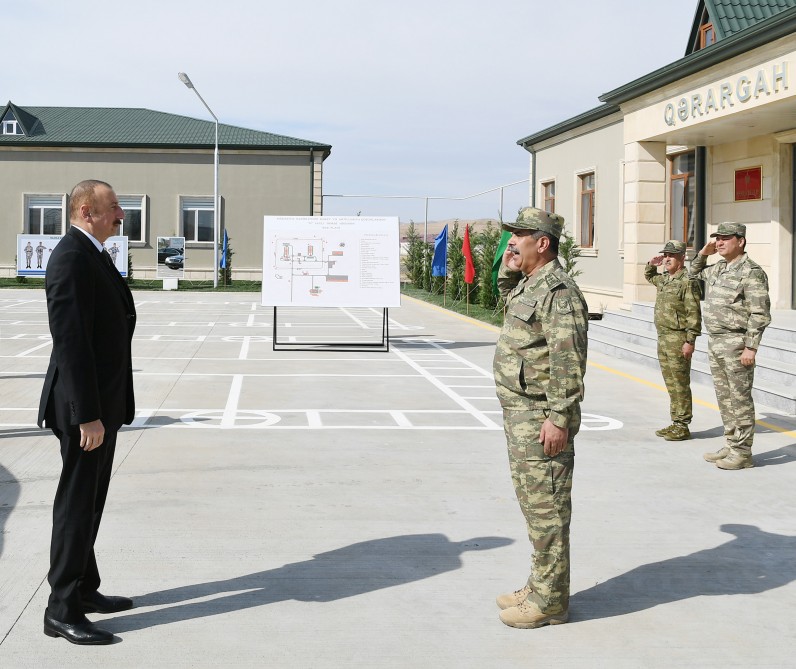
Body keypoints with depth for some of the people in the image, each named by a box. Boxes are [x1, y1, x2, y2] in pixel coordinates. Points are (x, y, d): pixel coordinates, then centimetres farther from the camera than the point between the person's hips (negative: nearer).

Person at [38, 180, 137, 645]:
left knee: (89, 502, 17)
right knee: (77, 505, -3)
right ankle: (63, 610, 6)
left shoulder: (93, 256, 14)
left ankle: (84, 590, 29)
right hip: (86, 406, -10)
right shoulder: (72, 258, -18)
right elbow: (71, 341, -23)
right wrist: (87, 414, -25)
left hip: (103, 403, 10)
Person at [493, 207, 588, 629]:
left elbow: (568, 361, -23)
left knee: (546, 509, -3)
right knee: (533, 503, 17)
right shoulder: (527, 284, 13)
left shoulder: (558, 291, -18)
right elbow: (512, 305, 38)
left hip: (541, 418, -11)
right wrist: (508, 272, 19)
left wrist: (558, 418, -25)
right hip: (520, 414, 11)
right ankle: (539, 587, 29)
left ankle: (550, 602, 6)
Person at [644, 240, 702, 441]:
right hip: (663, 339, 9)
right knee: (671, 384, 13)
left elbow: (694, 314, -16)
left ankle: (682, 427, 0)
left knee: (680, 385, -4)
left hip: (678, 340, -9)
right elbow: (649, 276, 38)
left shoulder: (688, 282, -12)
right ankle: (675, 423, 20)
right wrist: (652, 265, 17)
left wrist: (690, 341, -21)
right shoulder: (664, 279, 14)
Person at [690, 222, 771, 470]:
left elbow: (760, 314, -17)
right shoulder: (719, 268, 13)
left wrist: (751, 347, -20)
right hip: (715, 342, 9)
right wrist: (703, 253, 15)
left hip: (736, 343, -9)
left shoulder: (751, 272, -13)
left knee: (740, 399, -3)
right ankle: (731, 446, 22)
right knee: (724, 397, 13)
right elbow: (695, 273, 34)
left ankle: (742, 453, 2)